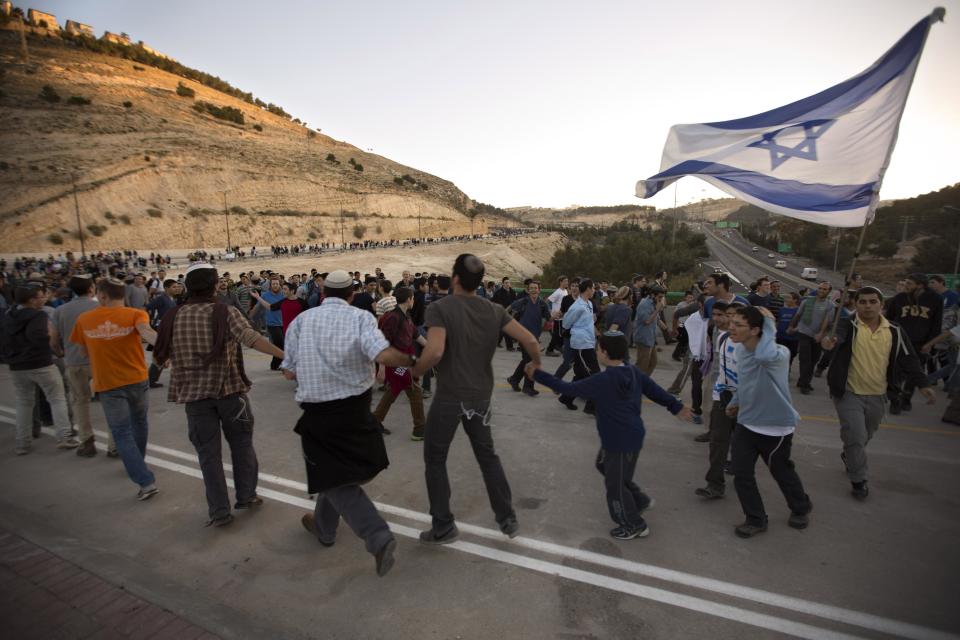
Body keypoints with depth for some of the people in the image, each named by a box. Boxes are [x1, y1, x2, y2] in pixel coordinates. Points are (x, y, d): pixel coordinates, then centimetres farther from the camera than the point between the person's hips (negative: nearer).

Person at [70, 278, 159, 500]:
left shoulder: (84, 320, 0)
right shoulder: (135, 314, -8)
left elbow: (85, 351, 12)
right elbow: (146, 331, -30)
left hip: (108, 383, -1)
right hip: (137, 379, 1)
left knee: (122, 434, 3)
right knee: (139, 423, 24)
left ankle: (146, 481, -7)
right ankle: (138, 462, 43)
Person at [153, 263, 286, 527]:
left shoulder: (173, 317, 2)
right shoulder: (226, 312, -9)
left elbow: (159, 358, 11)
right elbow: (253, 339, -24)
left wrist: (164, 362, 34)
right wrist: (284, 355, -26)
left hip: (194, 393, 2)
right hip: (230, 388, -2)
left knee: (208, 452, 10)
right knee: (241, 443, 16)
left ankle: (219, 511, 13)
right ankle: (246, 495, 23)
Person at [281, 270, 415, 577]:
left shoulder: (301, 320, 0)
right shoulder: (361, 317, -6)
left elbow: (289, 372, 3)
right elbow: (384, 355, -23)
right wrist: (411, 360, -6)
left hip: (318, 411, -1)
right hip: (356, 407, 2)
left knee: (336, 478, 8)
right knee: (336, 469, 24)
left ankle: (379, 537, -5)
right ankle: (323, 527, 45)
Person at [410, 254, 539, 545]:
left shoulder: (439, 308, -15)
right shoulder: (495, 310, 0)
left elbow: (434, 352, -28)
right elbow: (530, 340, -5)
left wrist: (416, 371, -9)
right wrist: (537, 365, 13)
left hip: (449, 396, -5)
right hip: (481, 396, 5)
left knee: (435, 460, 14)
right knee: (488, 456, 21)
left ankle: (443, 526, 22)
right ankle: (508, 518, 28)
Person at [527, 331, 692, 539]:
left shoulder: (602, 382, -25)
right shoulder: (634, 372, -3)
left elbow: (567, 388, -22)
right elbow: (655, 390, 6)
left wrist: (538, 374, -14)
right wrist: (676, 407, 22)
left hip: (620, 442, -9)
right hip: (632, 436, 9)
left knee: (615, 484, 11)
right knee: (605, 466, 28)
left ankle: (635, 525, 29)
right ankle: (640, 500, 37)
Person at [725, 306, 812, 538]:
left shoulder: (779, 353, -28)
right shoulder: (740, 349, -5)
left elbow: (764, 356, -55)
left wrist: (770, 326, -41)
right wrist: (735, 401, 16)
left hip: (776, 426, -5)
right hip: (746, 423, 5)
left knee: (782, 472, 17)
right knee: (741, 472, 2)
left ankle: (801, 508, 49)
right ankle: (756, 519, 24)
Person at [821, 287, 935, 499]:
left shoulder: (894, 332, 0)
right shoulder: (849, 325, -12)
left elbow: (908, 360, 3)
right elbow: (839, 335, -35)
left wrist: (922, 384, -8)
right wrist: (832, 341, -58)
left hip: (877, 396, 4)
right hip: (849, 393, -4)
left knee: (866, 436, 22)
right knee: (855, 437, -7)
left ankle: (848, 456, 51)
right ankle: (859, 480, 12)